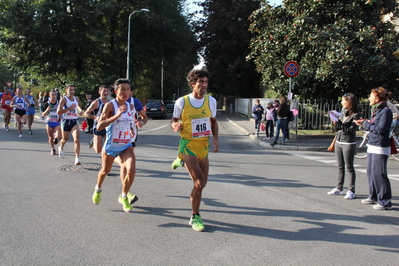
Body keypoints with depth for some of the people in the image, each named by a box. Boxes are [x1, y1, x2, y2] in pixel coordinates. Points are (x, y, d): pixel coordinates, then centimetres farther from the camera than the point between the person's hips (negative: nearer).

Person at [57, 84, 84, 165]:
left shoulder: (76, 99, 7)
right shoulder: (63, 99, -9)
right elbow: (58, 111, -19)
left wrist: (80, 110, 11)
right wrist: (69, 108, -25)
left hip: (74, 121, 2)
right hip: (66, 121, -2)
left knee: (77, 139, -17)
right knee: (65, 139, 17)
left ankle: (77, 159, -21)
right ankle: (61, 148, 53)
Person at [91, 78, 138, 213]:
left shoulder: (131, 107, 1)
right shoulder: (110, 105, -16)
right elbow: (99, 126, -27)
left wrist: (132, 129, 7)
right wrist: (116, 115, -34)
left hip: (126, 146, 3)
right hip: (111, 145, -3)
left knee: (131, 170, -17)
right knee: (105, 170, 18)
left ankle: (124, 197, 8)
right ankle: (98, 189, 52)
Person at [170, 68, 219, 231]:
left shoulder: (211, 101, 1)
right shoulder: (182, 102, -9)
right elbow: (174, 121, 2)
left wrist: (215, 139, 0)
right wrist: (175, 126, -22)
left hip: (203, 145, 5)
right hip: (188, 145, -5)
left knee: (202, 183, 8)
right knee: (199, 183, -12)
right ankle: (195, 218, 2)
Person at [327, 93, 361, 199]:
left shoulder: (356, 115, -11)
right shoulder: (343, 112, 9)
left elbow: (350, 130, -19)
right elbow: (336, 129, 11)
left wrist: (339, 124, -22)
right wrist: (335, 123, -9)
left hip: (349, 143, -7)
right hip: (338, 142, 7)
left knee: (349, 167, -1)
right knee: (340, 167, 13)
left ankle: (351, 191, 5)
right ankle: (339, 188, 22)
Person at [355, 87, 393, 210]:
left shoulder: (386, 111, -15)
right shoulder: (376, 110, 13)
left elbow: (380, 130, -21)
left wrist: (366, 123, -12)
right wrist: (364, 123, 1)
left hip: (380, 148, -9)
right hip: (372, 146, 9)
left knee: (379, 174, -6)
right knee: (371, 172, 14)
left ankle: (385, 202, 1)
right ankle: (373, 197, 27)